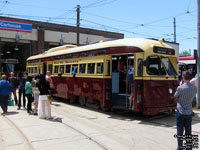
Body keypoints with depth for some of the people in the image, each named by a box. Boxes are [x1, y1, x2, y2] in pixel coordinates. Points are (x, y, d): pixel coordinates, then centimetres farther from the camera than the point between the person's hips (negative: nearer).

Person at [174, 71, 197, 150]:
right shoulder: (194, 88, -4)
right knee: (188, 131, 13)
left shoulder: (180, 88, -18)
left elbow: (175, 96, -1)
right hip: (189, 112, 4)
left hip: (180, 112, -4)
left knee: (180, 131, 7)